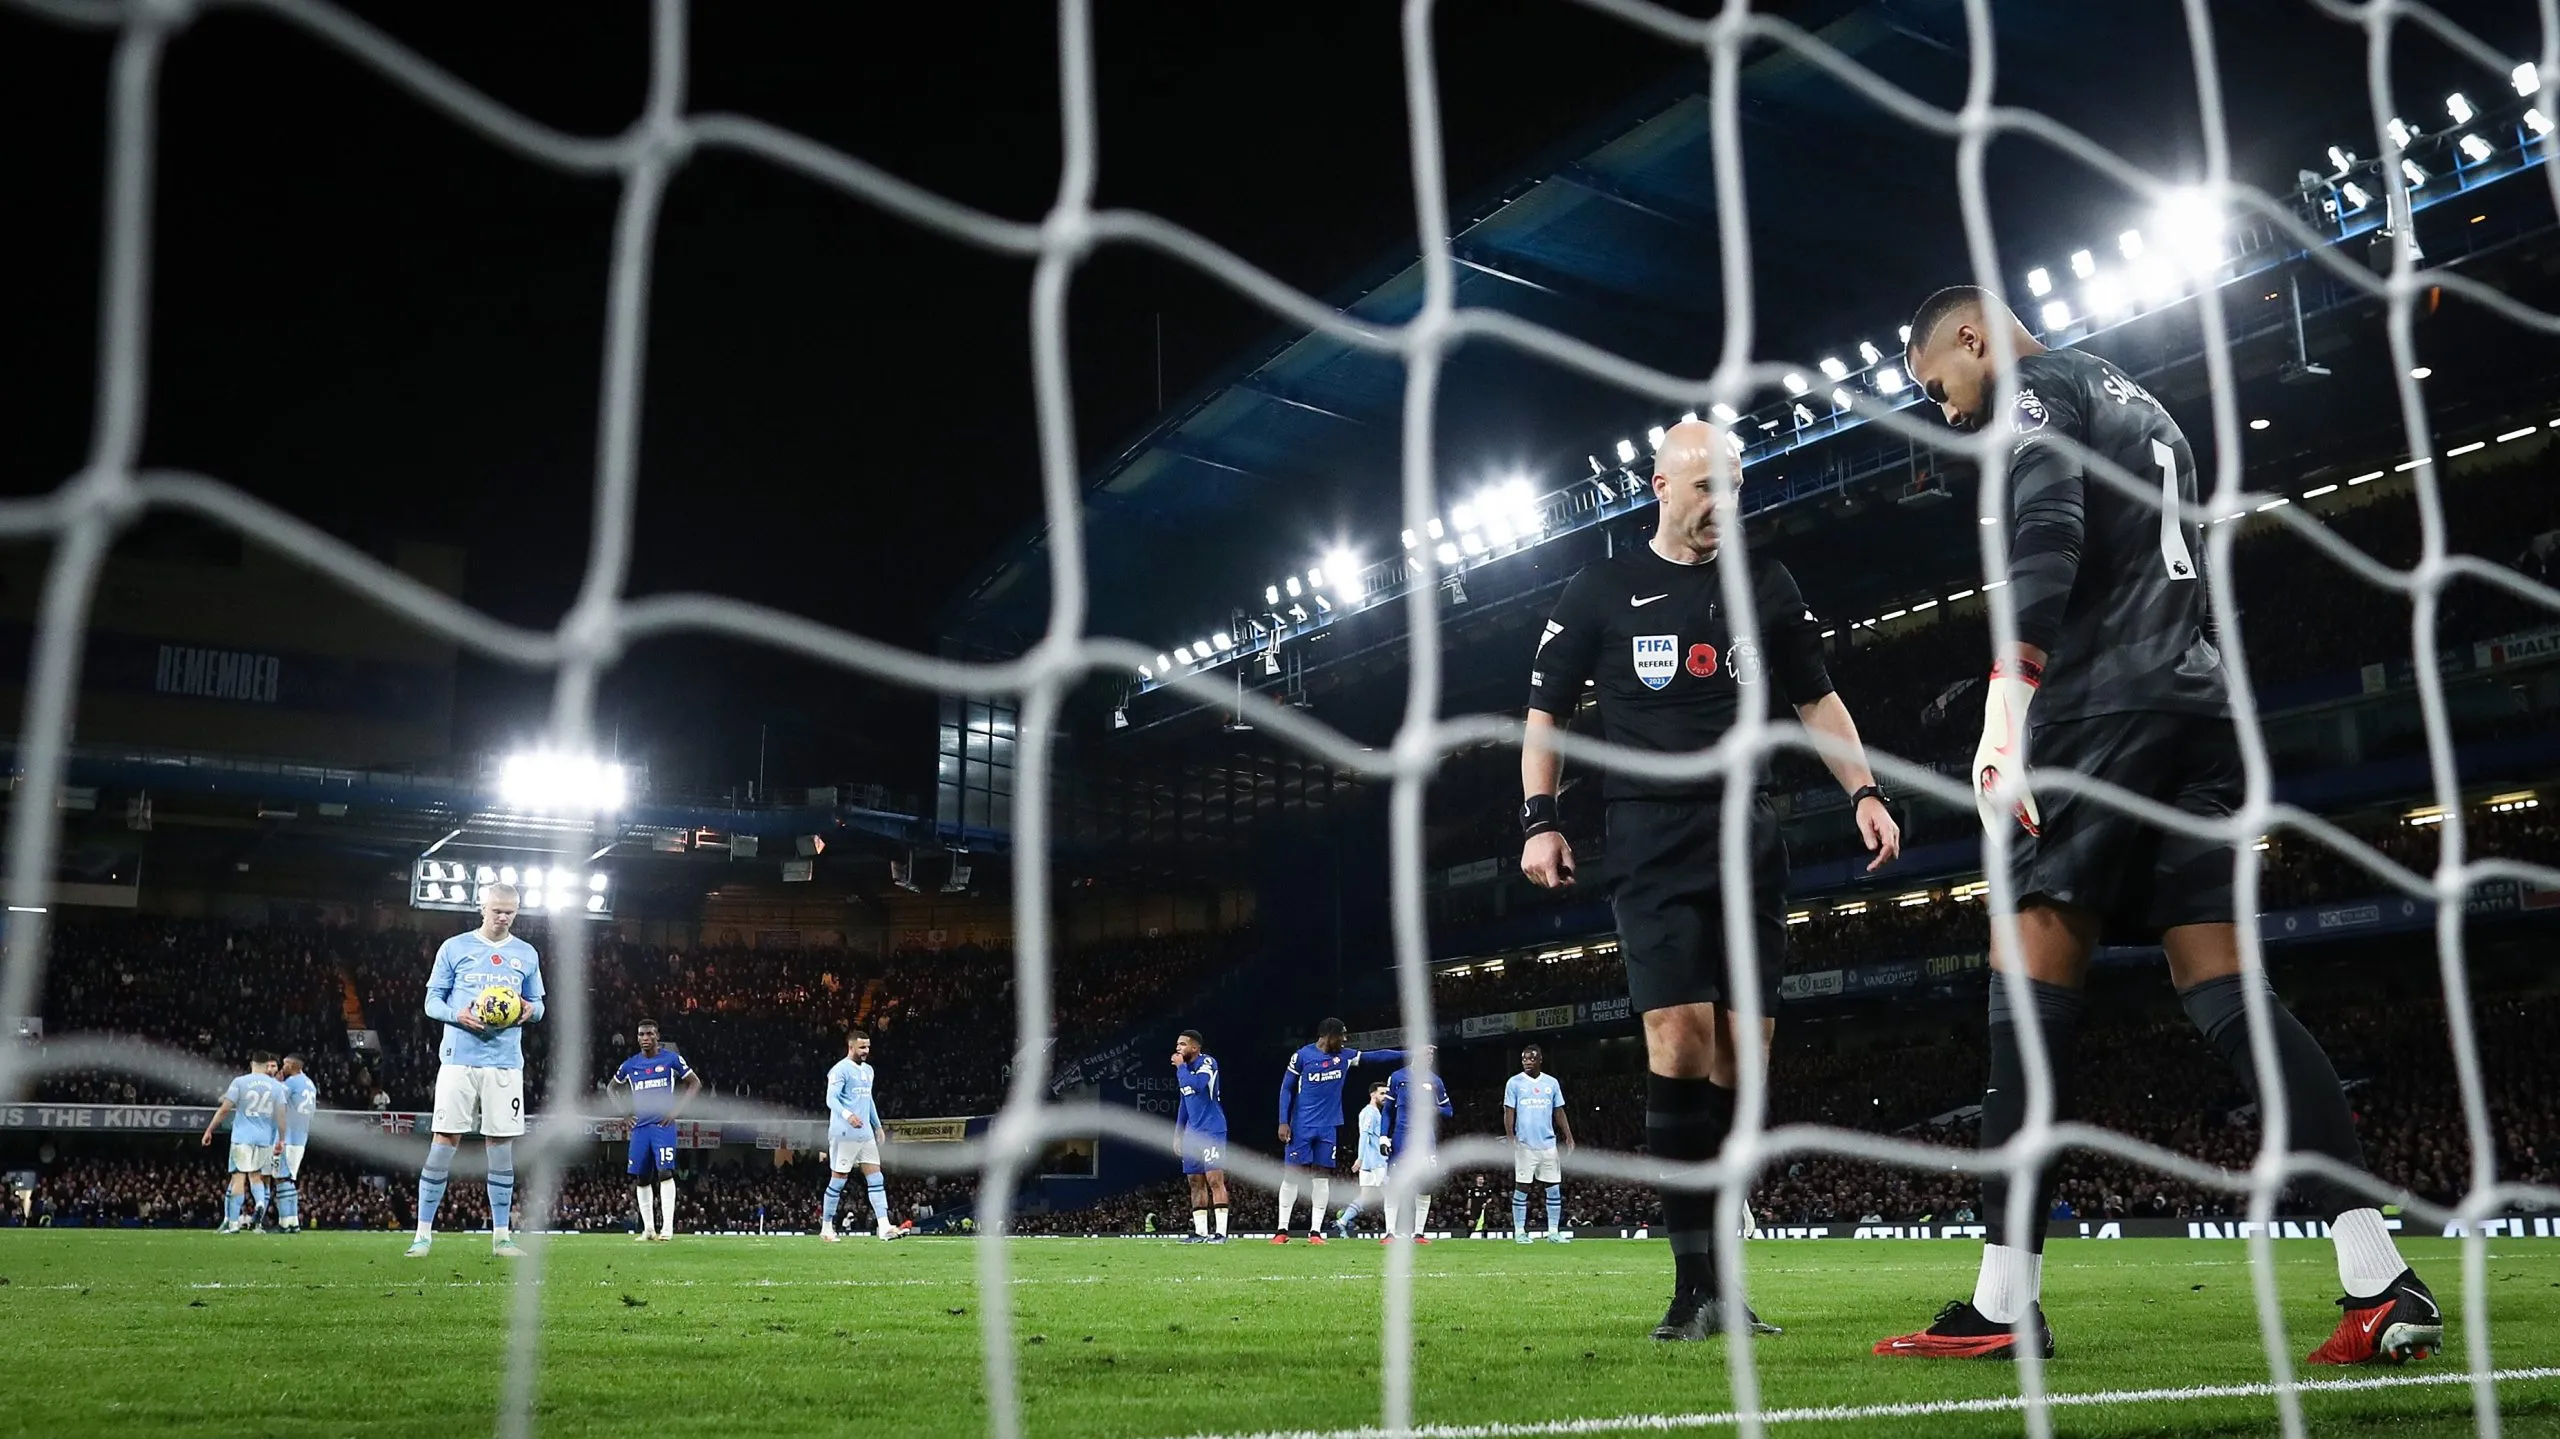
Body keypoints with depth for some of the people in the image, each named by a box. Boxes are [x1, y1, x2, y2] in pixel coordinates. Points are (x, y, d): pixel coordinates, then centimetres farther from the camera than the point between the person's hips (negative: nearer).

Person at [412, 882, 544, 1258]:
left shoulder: (526, 955, 13)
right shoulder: (454, 948, 5)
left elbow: (537, 1003, 18)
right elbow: (432, 1000, 5)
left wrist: (530, 1010, -6)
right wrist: (458, 1015, -15)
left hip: (505, 1062, 2)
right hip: (459, 1057, -2)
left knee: (501, 1142, 3)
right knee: (445, 1139, -4)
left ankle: (501, 1234, 9)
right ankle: (424, 1232, 3)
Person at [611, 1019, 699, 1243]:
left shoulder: (671, 1058, 0)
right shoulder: (631, 1064, 9)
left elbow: (695, 1083, 5)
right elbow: (611, 1087, 26)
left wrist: (677, 1109, -5)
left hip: (663, 1125, -4)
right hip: (639, 1127, 4)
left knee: (664, 1172, -15)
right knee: (640, 1179, 6)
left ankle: (667, 1227, -16)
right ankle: (648, 1229, 15)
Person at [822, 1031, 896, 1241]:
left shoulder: (868, 1070, 17)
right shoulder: (840, 1070, -9)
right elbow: (831, 1099, -18)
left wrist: (878, 1126, 25)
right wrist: (847, 1114, -35)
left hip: (865, 1133, 8)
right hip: (844, 1134, -8)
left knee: (876, 1178, -1)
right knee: (838, 1180, -1)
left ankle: (884, 1227, -6)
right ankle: (826, 1228, 12)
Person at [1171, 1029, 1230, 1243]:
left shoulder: (1207, 1063, -9)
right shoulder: (1185, 1069, 16)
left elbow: (1195, 1084, -27)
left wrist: (1180, 1066, -11)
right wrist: (1177, 1134, 20)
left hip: (1212, 1131, -8)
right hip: (1192, 1134, 8)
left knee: (1214, 1179, -11)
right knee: (1195, 1181, 7)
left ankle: (1221, 1232, -12)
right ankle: (1200, 1232, 10)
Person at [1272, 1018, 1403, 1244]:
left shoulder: (1344, 1056, 5)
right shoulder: (1302, 1056, -7)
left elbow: (1376, 1056, 6)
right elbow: (1286, 1088, -2)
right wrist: (1283, 1122, -7)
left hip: (1328, 1127, 4)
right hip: (1301, 1126, -4)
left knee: (1322, 1177, 2)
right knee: (1291, 1174, -3)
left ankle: (1315, 1231, 7)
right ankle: (1282, 1230, 3)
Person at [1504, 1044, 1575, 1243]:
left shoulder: (1551, 1083, 9)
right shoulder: (1514, 1083, 1)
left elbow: (1559, 1112, 12)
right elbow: (1509, 1112, -2)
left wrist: (1568, 1137, 3)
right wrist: (1510, 1138, -13)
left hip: (1548, 1143, 3)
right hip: (1524, 1144, -3)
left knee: (1554, 1187, 3)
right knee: (1521, 1187, -2)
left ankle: (1554, 1231, 9)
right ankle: (1519, 1232, 4)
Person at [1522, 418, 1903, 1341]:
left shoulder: (1766, 588, 14)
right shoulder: (1601, 592, 6)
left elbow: (1816, 700, 21)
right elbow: (1545, 711, 10)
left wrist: (1863, 792, 8)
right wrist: (1539, 821, -2)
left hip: (1748, 843, 3)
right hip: (1652, 847, -3)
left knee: (1742, 1050, -1)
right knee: (1681, 1038, -16)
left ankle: (1717, 1277, 7)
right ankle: (1695, 1279, -9)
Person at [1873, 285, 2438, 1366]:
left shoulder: (2037, 389, 2)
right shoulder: (2141, 405, 30)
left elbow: (2046, 536, -16)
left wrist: (2005, 706, -24)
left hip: (2102, 706, -8)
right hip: (2200, 709, 9)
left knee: (2034, 979, -8)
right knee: (2222, 987, 3)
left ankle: (2004, 1304, -9)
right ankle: (2381, 1281, -5)